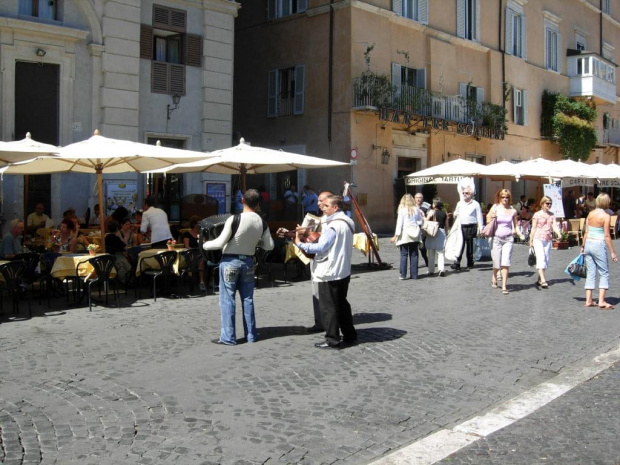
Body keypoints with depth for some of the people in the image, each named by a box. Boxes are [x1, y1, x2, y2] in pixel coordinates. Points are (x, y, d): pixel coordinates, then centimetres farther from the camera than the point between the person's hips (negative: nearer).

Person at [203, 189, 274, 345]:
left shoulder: (234, 219, -18)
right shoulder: (262, 222, -2)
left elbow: (220, 242, -17)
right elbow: (270, 245, 4)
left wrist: (205, 245, 1)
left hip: (230, 261, -4)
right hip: (248, 262, 5)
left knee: (227, 299, 3)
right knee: (247, 299, 13)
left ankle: (228, 337, 6)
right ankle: (251, 335, 19)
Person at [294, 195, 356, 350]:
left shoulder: (333, 225, -19)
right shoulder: (346, 223, 11)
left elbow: (320, 248, -22)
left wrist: (300, 244, -15)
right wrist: (320, 237, 14)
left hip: (329, 273, -10)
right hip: (343, 271, 10)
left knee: (328, 307, 0)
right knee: (342, 304, 19)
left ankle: (332, 340, 5)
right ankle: (350, 335, 25)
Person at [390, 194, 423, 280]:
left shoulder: (402, 210, -4)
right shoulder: (417, 210, 4)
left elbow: (399, 223, -6)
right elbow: (420, 222, 5)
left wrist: (396, 235, -4)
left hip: (404, 234, -3)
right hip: (414, 234, 3)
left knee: (403, 254, 1)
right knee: (414, 255, 8)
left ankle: (403, 274, -2)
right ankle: (414, 275, 9)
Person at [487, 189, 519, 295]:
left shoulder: (513, 211, 5)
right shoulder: (495, 208, 1)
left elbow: (515, 224, 19)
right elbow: (488, 220, 8)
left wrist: (515, 230, 0)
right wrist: (491, 217, -13)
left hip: (508, 239, 0)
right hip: (496, 238, 0)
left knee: (505, 263, -9)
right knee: (497, 263, 5)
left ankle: (504, 286, -7)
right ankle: (494, 279, 36)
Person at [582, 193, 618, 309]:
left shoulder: (590, 214, 4)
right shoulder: (606, 216, -11)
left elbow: (586, 232, 6)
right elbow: (607, 236, -12)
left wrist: (583, 246, 16)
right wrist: (612, 252, -8)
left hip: (588, 244, 5)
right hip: (599, 245, -5)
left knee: (591, 273, 10)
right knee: (604, 273, 4)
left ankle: (588, 300, 10)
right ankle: (601, 301, -2)